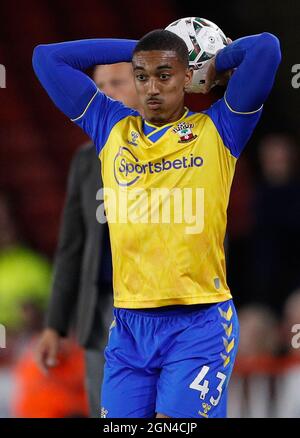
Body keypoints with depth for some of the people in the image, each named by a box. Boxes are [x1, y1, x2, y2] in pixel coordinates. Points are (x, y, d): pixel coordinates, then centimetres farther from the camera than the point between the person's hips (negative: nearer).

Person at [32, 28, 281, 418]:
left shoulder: (217, 129, 5)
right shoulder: (112, 128, 14)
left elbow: (266, 48, -6)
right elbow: (46, 58, 17)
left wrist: (217, 64, 13)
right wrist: (136, 49, 17)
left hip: (199, 324, -4)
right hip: (129, 325, 4)